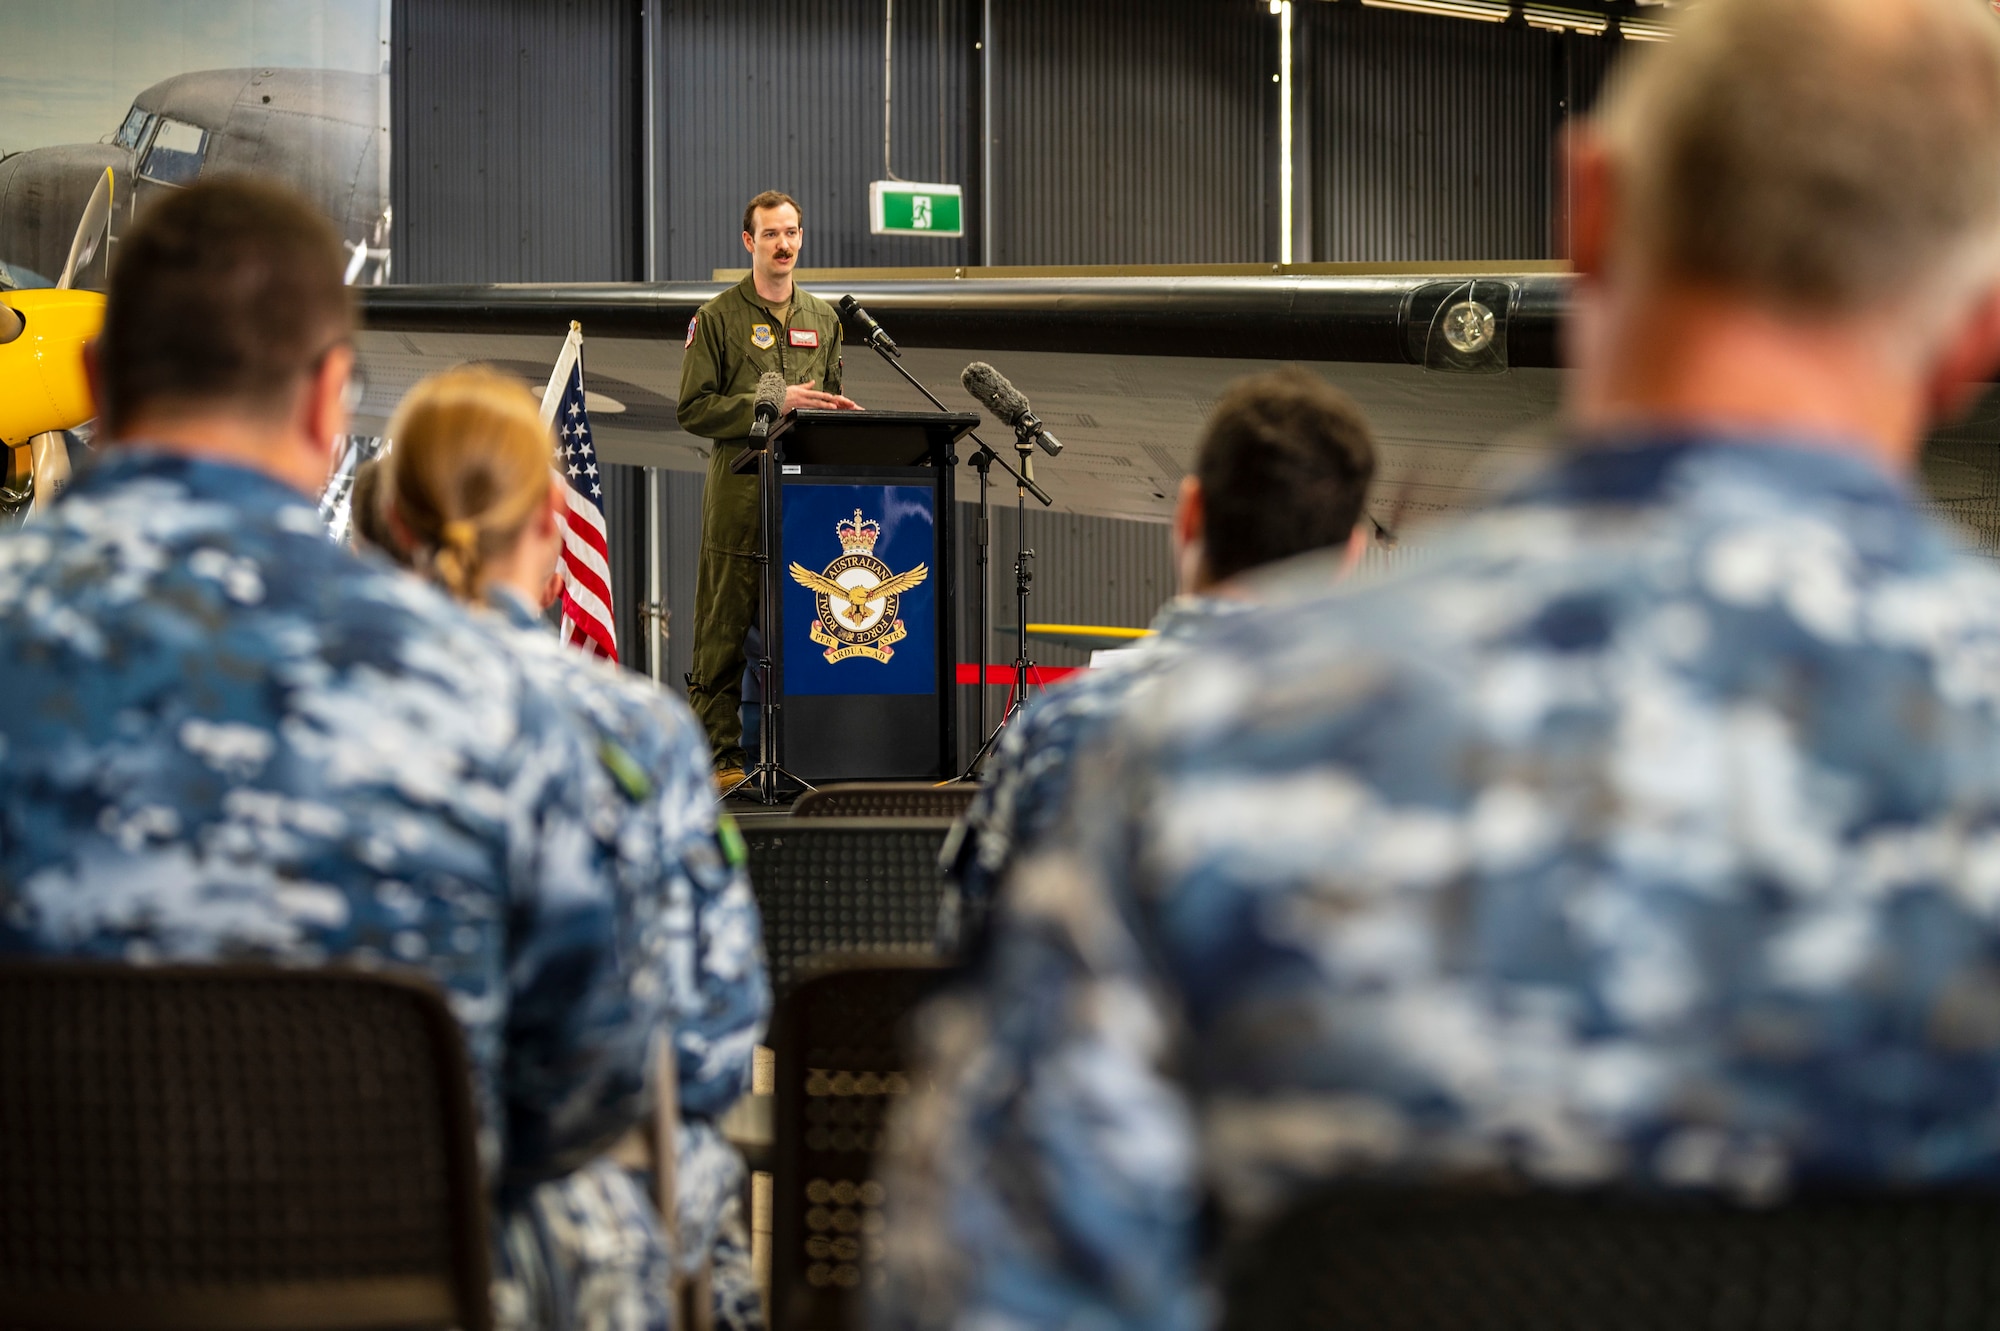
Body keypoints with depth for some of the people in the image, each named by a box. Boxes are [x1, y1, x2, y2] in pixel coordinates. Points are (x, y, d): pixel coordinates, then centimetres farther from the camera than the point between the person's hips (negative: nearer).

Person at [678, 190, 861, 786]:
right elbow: (693, 409, -5)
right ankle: (721, 754, 1)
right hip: (739, 491, -4)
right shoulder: (717, 318, 2)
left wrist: (840, 413, 1)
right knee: (725, 631, -3)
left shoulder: (822, 319, 17)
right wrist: (773, 402, -13)